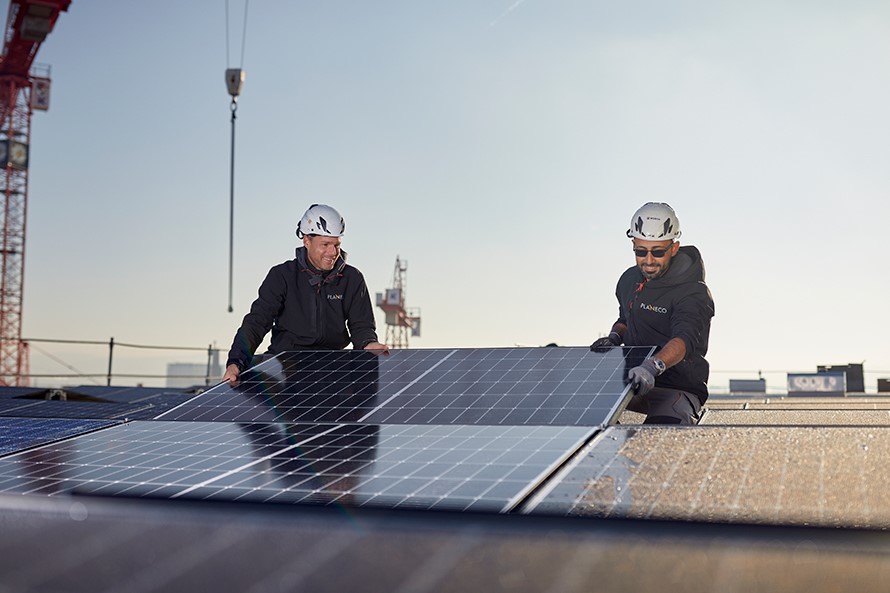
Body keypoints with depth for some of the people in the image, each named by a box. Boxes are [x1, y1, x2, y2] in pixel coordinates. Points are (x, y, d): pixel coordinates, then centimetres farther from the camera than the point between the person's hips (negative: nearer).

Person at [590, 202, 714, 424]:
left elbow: (684, 340, -33)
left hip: (678, 389, -7)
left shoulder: (694, 293, -15)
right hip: (634, 381, 7)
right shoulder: (629, 279, 10)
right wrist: (614, 337, 4)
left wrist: (652, 366, -52)